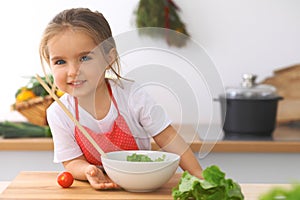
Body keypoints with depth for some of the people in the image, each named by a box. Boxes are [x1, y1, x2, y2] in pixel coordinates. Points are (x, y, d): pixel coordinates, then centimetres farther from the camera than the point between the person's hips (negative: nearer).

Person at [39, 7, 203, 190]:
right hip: (100, 187, 1)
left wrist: (198, 175, -16)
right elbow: (72, 162, -6)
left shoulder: (132, 95, -15)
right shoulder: (58, 114, -11)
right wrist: (88, 171, -29)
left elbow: (168, 138, -9)